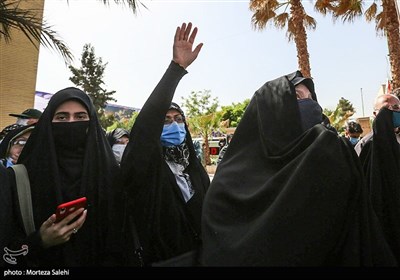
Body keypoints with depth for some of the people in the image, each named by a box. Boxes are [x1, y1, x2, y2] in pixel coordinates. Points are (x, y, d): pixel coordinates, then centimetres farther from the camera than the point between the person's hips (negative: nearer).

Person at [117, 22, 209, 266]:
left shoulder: (194, 168, 2)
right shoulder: (143, 165, -15)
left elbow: (209, 212, 6)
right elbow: (147, 122, -33)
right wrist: (177, 68, -35)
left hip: (199, 257, 5)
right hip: (159, 260, -4)